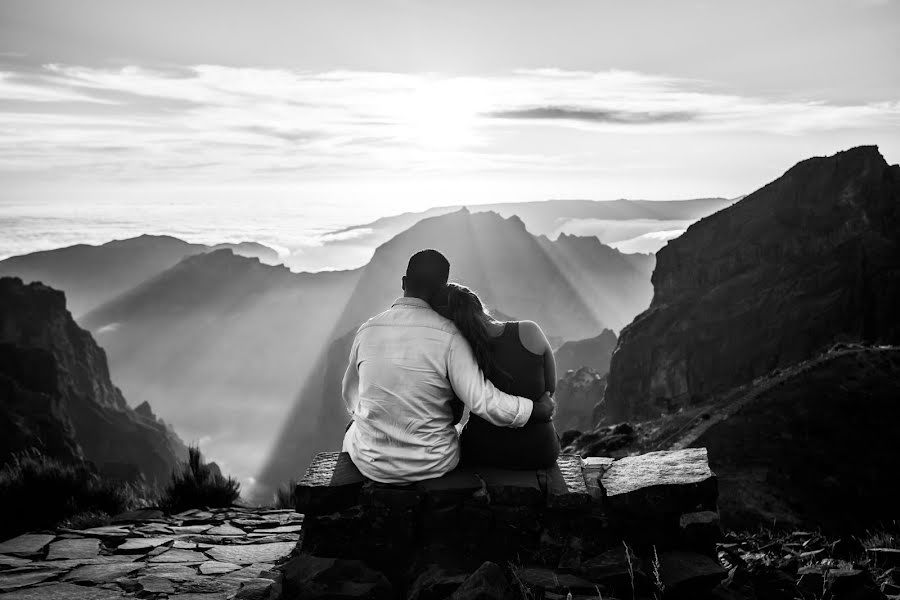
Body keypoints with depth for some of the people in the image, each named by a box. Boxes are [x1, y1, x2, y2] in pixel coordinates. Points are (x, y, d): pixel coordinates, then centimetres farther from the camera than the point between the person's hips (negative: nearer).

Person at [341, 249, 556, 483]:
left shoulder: (367, 330, -7)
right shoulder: (448, 336, -17)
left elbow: (350, 396, 6)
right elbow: (483, 401, -22)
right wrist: (540, 408, -8)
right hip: (433, 466, -1)